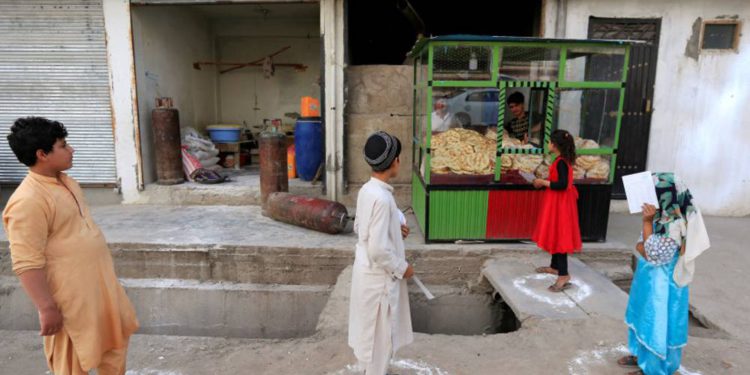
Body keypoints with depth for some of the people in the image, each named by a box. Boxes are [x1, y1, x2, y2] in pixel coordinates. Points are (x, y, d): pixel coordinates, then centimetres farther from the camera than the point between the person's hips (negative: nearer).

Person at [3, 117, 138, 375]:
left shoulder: (65, 181, 6)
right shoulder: (28, 201, -24)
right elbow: (27, 264, -24)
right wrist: (47, 308, -21)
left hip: (98, 280, 9)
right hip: (71, 294, -9)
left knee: (117, 333, 22)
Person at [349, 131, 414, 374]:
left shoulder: (366, 190, 1)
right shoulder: (382, 198, -27)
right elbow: (379, 250, -27)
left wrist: (395, 231, 7)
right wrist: (402, 269, -13)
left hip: (366, 270, 9)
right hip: (379, 276, -9)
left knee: (368, 329, 25)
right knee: (380, 334, 10)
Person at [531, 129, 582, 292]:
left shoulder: (561, 162, -20)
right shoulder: (561, 160, 10)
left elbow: (562, 184, -27)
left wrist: (543, 182, -17)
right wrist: (544, 181, 7)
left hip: (560, 204, -10)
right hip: (557, 202, 10)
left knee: (559, 237, -9)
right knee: (555, 236, 18)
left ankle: (564, 276, -6)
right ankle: (555, 266, 31)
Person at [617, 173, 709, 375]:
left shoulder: (676, 223, -26)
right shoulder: (660, 215, 1)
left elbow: (654, 253, -26)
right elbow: (642, 245, 10)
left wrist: (647, 221, -29)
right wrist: (642, 247, -12)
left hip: (662, 283, -9)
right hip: (649, 278, 9)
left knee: (656, 323, 6)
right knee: (643, 317, 21)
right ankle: (641, 355, 39)